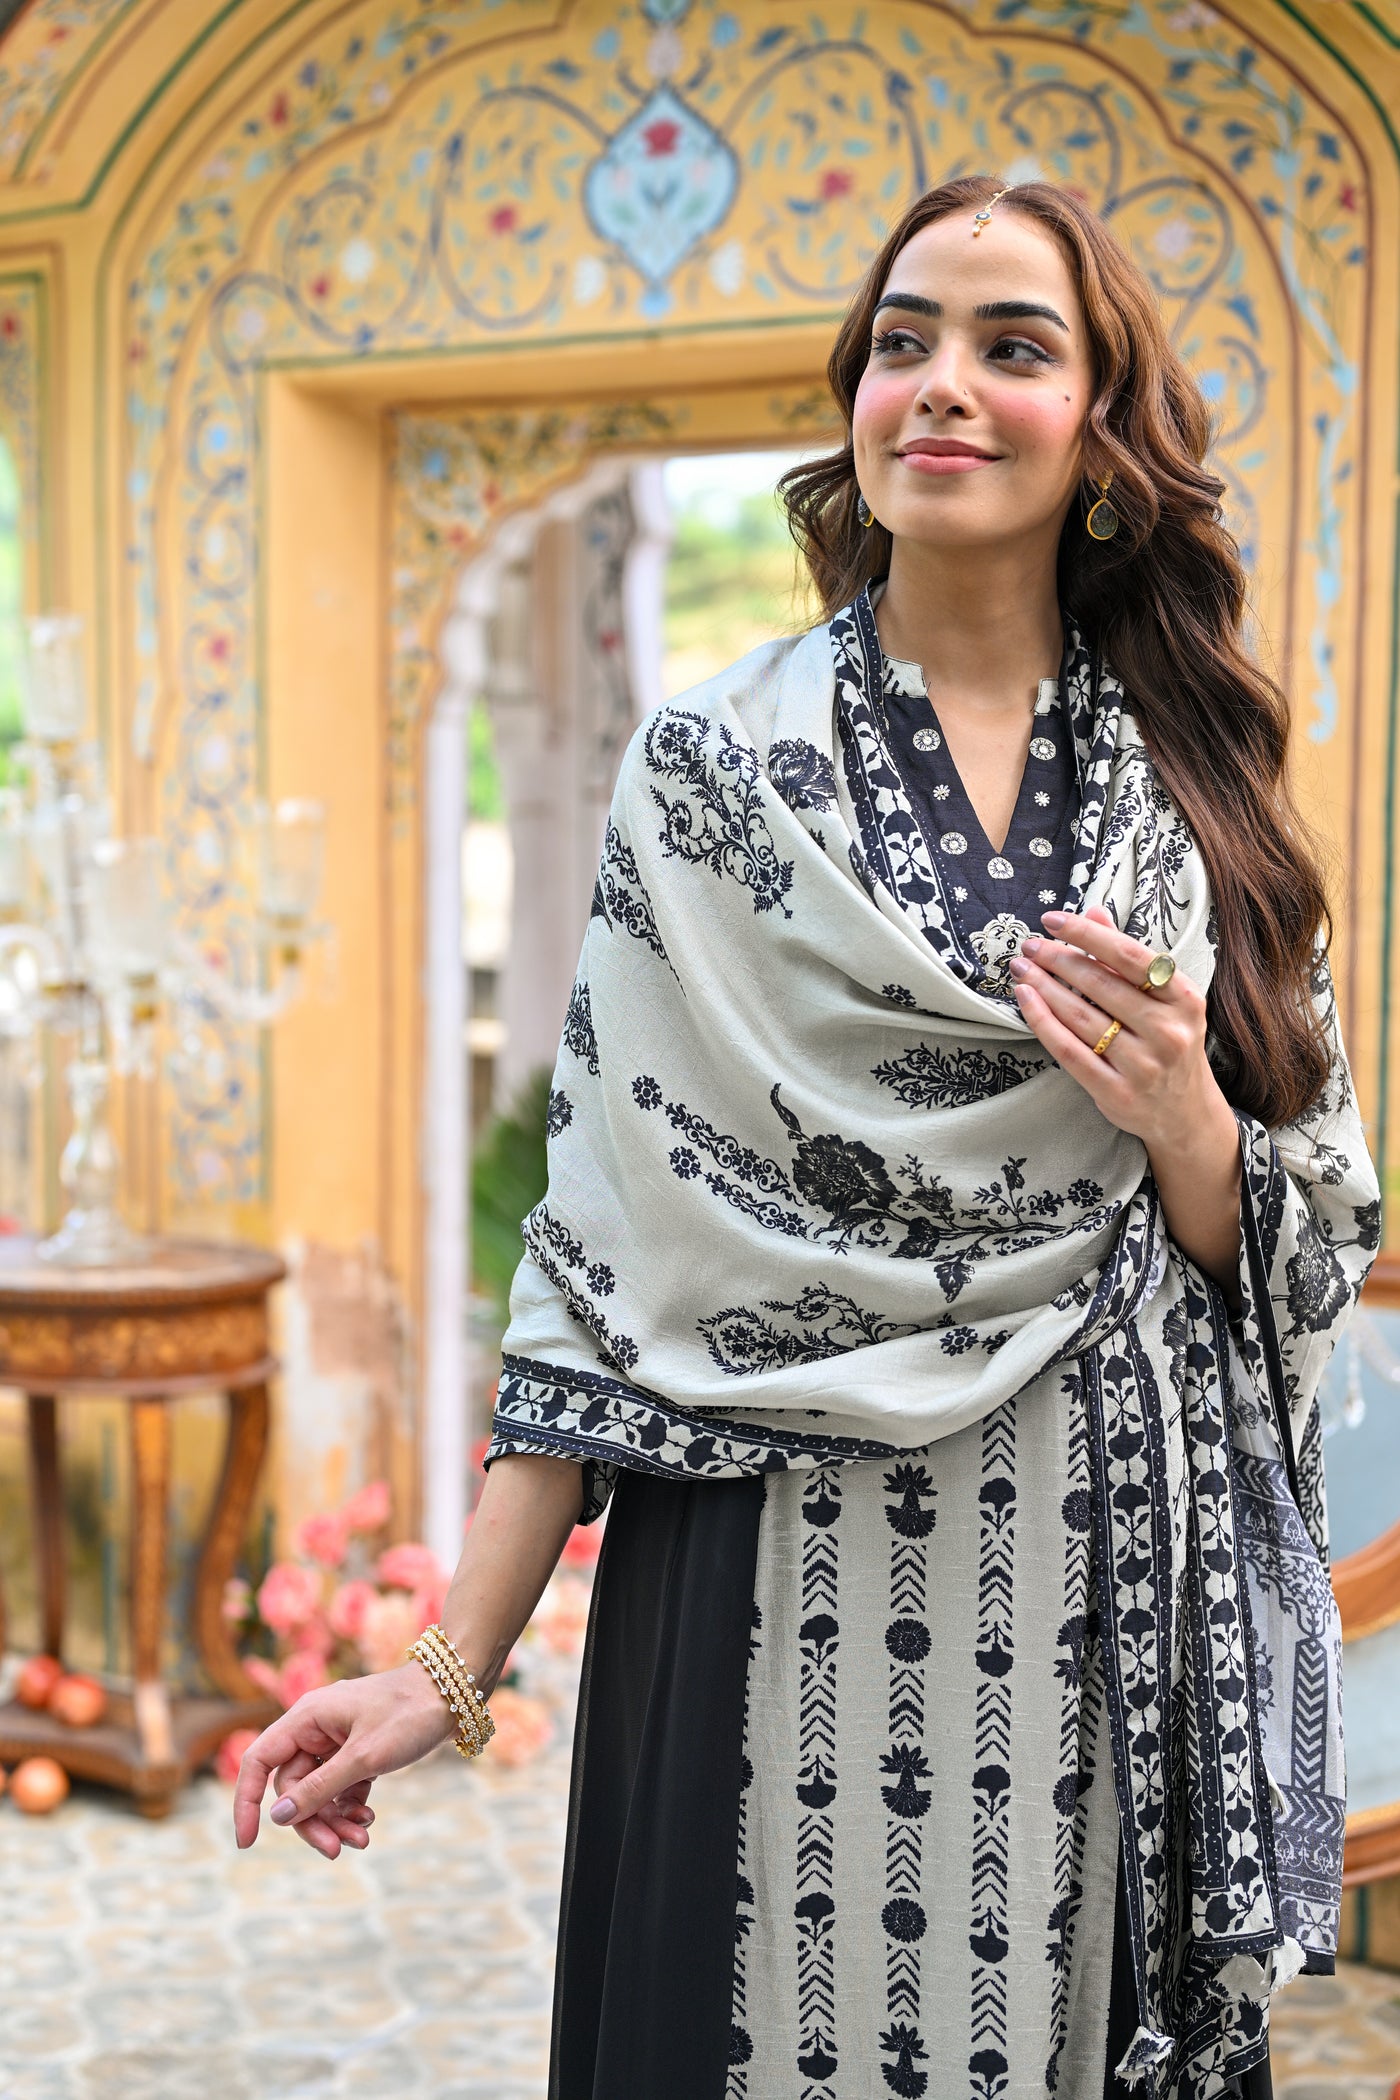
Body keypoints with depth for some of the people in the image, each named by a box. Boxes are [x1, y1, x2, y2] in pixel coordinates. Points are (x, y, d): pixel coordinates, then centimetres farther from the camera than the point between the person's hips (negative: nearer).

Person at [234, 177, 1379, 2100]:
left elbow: (1310, 1256, 8)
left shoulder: (1203, 788, 5)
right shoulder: (718, 767, 0)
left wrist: (1182, 1123, -14)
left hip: (1116, 1604, 2)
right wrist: (458, 1662, -8)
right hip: (779, 1603, -1)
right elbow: (605, 1241, -2)